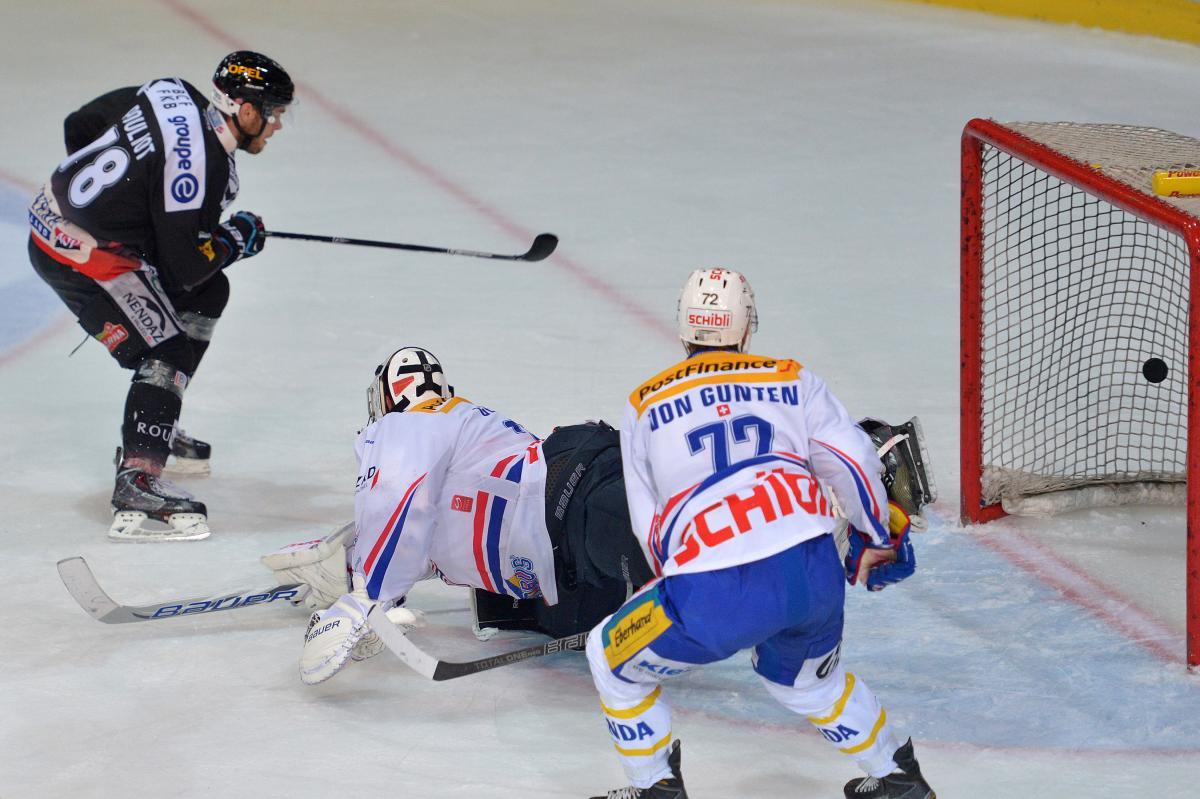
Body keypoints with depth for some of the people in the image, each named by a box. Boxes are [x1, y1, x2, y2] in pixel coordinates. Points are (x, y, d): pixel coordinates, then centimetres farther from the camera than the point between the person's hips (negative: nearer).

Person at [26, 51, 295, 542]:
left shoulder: (174, 94, 1)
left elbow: (80, 125, 13)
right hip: (78, 256, -10)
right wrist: (236, 238, -3)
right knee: (167, 354, -15)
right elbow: (185, 268, -20)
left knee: (209, 293, 20)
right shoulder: (203, 166, -24)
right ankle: (137, 486, -26)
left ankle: (154, 428, 29)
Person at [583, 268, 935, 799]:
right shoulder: (791, 381, 18)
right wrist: (878, 536, 28)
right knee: (804, 675, 35)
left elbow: (648, 526, 20)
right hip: (813, 573, 4)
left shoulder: (644, 405, 17)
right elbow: (851, 461, 10)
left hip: (713, 595, -3)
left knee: (614, 660, 22)